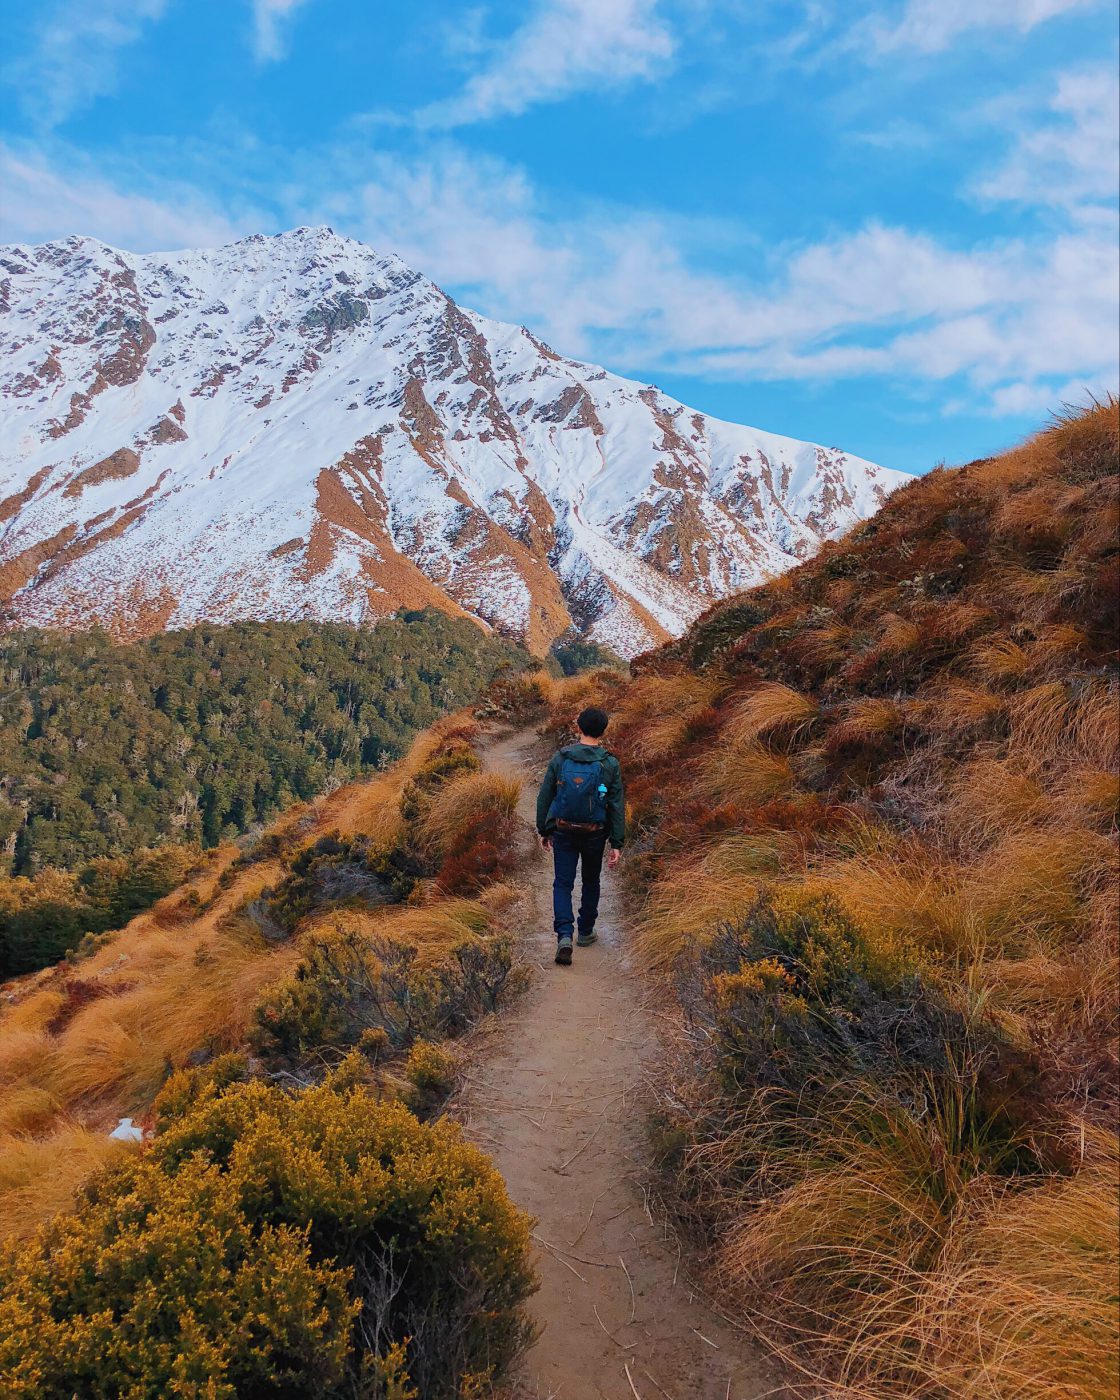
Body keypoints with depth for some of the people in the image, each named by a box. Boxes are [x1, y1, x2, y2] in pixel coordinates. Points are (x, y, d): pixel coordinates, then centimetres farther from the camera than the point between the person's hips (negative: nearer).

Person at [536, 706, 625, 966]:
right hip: (595, 834, 0)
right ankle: (586, 932, 32)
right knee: (591, 882, 20)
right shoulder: (610, 764, -8)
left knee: (563, 884, 4)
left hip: (563, 832, 0)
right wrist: (617, 844, -3)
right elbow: (617, 806, -8)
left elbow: (544, 797, 0)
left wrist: (543, 830, 12)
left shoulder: (560, 758, -5)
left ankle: (564, 935, -14)